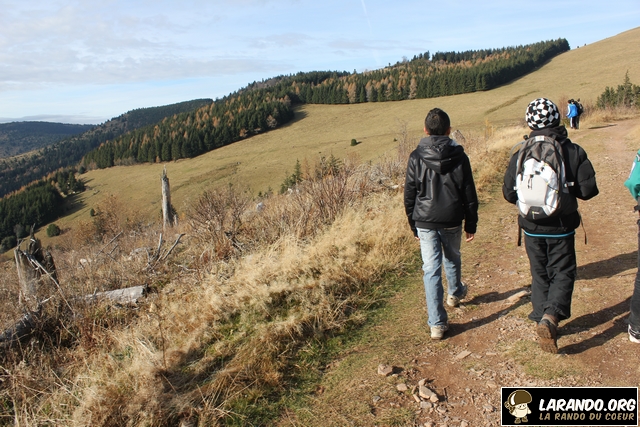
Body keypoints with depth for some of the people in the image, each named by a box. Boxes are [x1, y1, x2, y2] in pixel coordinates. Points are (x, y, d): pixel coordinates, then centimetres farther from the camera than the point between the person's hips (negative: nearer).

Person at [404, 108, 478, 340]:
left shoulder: (416, 157, -7)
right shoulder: (459, 157, -6)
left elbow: (409, 196, -2)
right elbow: (469, 195, -1)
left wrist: (414, 225, 10)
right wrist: (471, 224, 10)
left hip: (425, 223, -1)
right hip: (452, 221, 1)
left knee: (431, 269, 2)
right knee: (452, 258, 26)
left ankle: (437, 323, 3)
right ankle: (455, 293, 53)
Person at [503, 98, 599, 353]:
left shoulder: (521, 154, -8)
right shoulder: (574, 152, -9)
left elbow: (509, 193, -6)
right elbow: (588, 190, -8)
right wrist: (568, 189, 11)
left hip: (532, 227, 2)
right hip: (562, 227, -1)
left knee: (540, 274, 17)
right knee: (563, 272, 10)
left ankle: (541, 318, 21)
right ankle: (551, 315, -11)